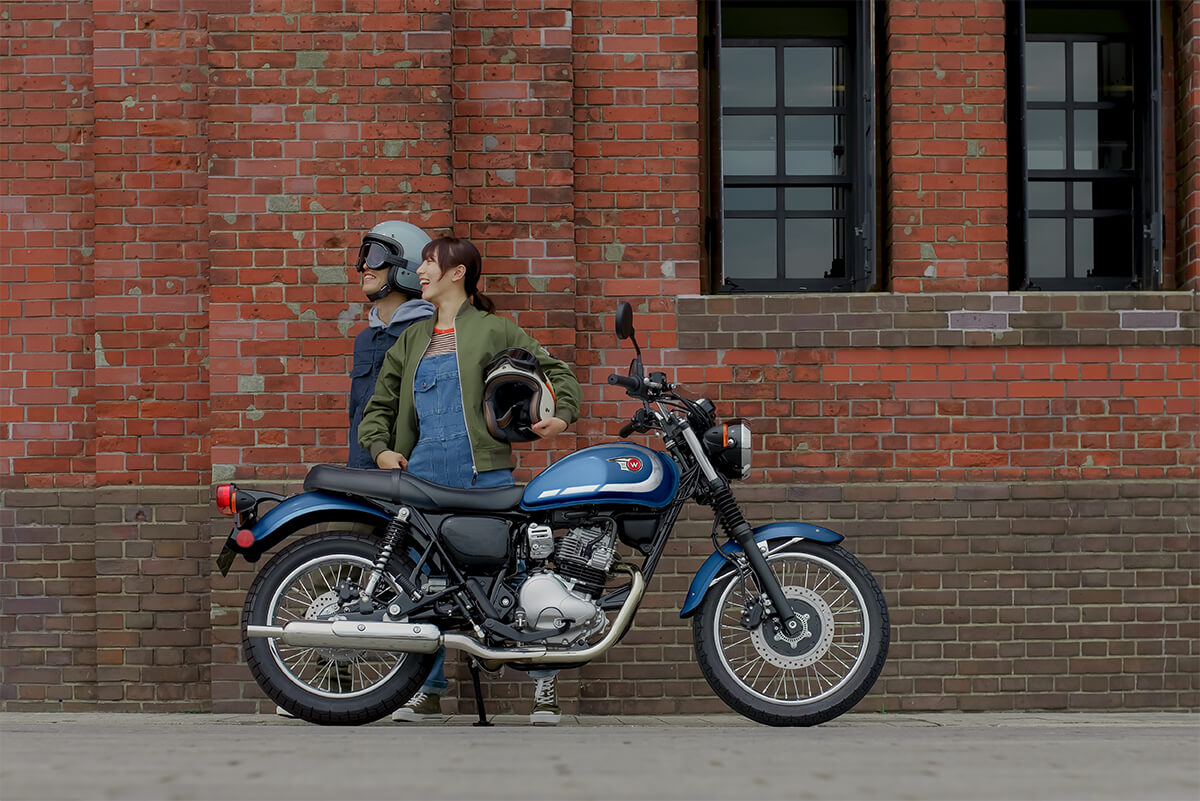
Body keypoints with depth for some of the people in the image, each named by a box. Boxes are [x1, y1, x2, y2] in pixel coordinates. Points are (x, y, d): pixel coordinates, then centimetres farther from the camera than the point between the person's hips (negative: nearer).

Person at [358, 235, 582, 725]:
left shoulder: (494, 330, 7)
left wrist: (562, 415, -8)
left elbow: (555, 371, 10)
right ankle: (427, 685, 14)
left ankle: (543, 684, 2)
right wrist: (380, 448, 4)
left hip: (486, 478, -5)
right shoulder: (411, 342, 21)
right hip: (423, 478, 5)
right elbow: (379, 405, 23)